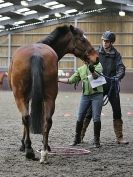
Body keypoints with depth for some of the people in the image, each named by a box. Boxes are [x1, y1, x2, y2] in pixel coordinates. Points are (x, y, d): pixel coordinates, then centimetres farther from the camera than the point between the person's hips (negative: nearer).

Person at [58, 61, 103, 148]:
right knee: (80, 118, 4)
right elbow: (70, 80, 14)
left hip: (97, 94, -4)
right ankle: (77, 139, 18)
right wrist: (57, 79, 9)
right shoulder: (80, 69, 12)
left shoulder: (98, 65, 0)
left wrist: (92, 70, -39)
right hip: (85, 95, 4)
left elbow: (96, 76, -18)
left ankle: (96, 140, 5)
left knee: (96, 119, -6)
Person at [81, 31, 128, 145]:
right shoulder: (96, 53, 2)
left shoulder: (116, 54, 3)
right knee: (90, 111, -1)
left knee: (117, 112, 2)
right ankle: (81, 135, 7)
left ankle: (119, 137, 10)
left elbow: (121, 69, -9)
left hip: (112, 86, 1)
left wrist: (117, 77, -30)